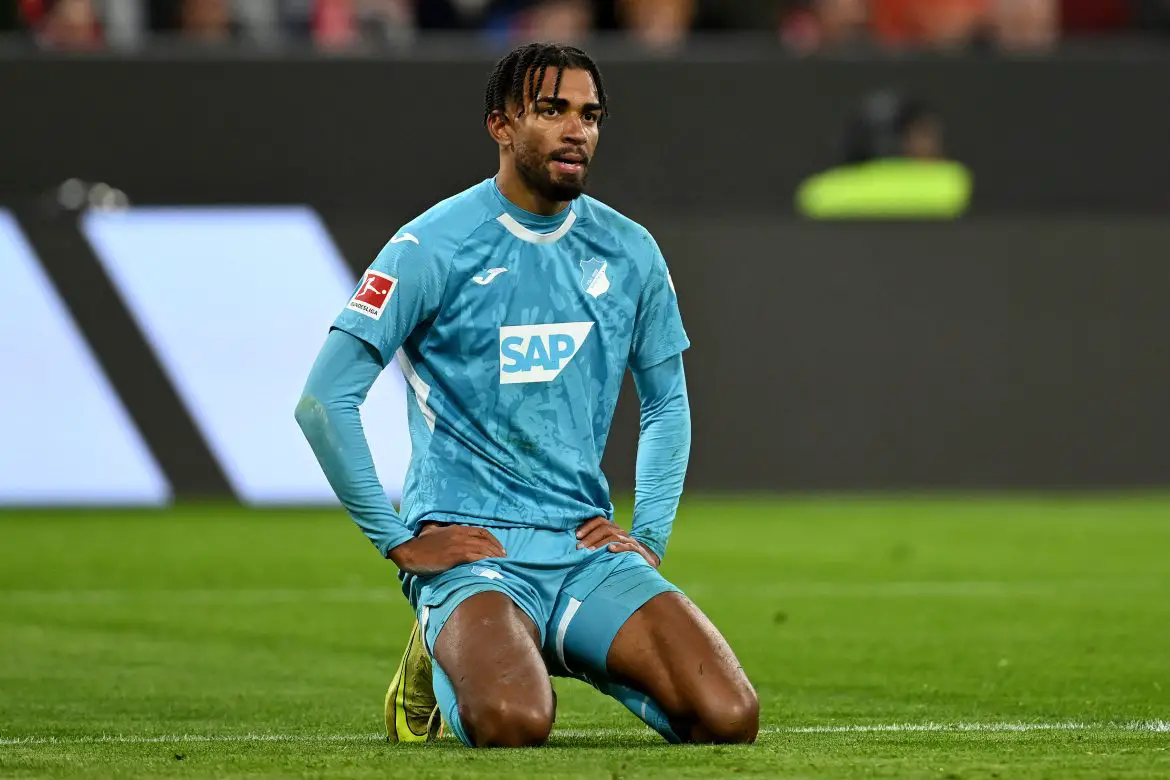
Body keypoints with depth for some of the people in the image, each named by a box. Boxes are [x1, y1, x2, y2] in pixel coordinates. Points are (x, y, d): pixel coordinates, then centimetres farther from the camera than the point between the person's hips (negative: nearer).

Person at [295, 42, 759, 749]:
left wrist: (650, 535, 9)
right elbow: (324, 399, -9)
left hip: (589, 545, 5)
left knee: (729, 718, -17)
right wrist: (399, 540, -10)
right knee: (512, 724, -34)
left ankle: (567, 655, 11)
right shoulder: (432, 248, -7)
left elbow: (667, 404, 23)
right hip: (472, 548, -5)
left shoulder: (629, 253, 9)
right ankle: (442, 660, 3)